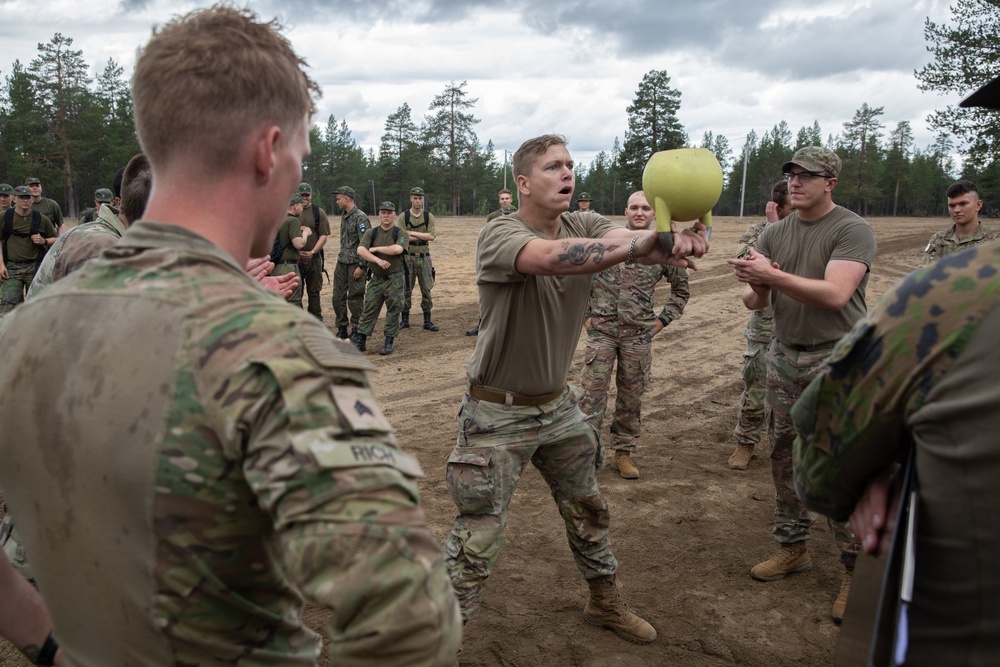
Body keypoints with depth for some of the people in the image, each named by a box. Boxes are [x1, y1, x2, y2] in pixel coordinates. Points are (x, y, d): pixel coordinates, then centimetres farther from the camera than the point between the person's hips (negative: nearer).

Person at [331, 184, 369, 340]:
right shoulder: (343, 216, 12)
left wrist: (361, 266, -19)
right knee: (338, 297, 10)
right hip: (342, 263, 8)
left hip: (355, 264, -8)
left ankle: (356, 331, 9)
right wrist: (341, 255, 16)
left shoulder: (360, 218, -14)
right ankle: (342, 330, 20)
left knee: (354, 298, -1)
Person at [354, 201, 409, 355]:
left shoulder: (401, 233, -2)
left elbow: (397, 249, -23)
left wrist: (376, 248, -13)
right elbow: (360, 250, -10)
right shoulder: (371, 233, 6)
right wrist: (378, 260, -23)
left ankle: (389, 342, 8)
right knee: (369, 309, 5)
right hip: (376, 278, 3)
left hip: (394, 279, -3)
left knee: (393, 310, -1)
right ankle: (360, 341, 11)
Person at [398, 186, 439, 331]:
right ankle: (405, 320, 14)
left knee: (426, 289, 4)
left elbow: (431, 236, -10)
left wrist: (412, 233, -14)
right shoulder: (403, 216, -1)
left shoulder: (429, 217, 3)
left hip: (424, 257, 1)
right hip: (408, 257, -1)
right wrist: (423, 237, -12)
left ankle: (427, 321, 12)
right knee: (406, 289, 4)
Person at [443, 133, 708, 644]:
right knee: (478, 536, 0)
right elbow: (551, 257, -42)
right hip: (499, 413, -6)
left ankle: (605, 604, 46)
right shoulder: (498, 235, -21)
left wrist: (682, 237, -46)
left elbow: (626, 239, -23)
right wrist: (644, 243, -51)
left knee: (588, 510, 22)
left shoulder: (583, 226, -3)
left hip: (558, 405, 6)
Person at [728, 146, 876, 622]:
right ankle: (792, 547, 26)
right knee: (784, 458, 11)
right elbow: (754, 302, 5)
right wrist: (755, 289, -18)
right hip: (784, 356, 6)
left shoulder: (852, 230, -8)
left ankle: (858, 569, 10)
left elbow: (834, 295, -22)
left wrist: (772, 276, -29)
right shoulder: (773, 234, 9)